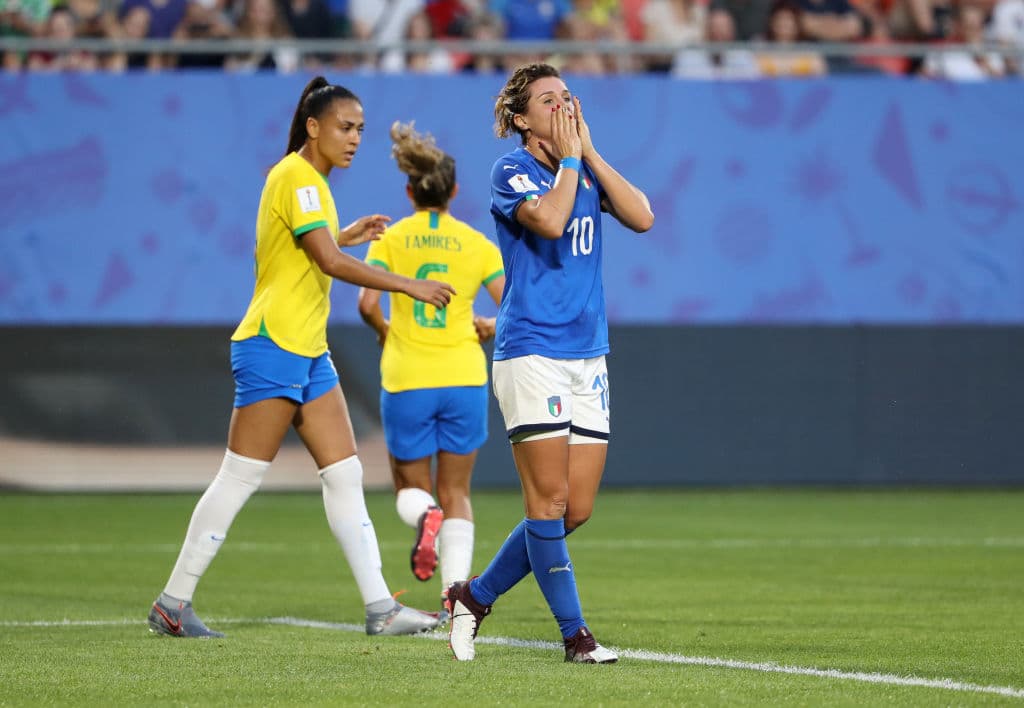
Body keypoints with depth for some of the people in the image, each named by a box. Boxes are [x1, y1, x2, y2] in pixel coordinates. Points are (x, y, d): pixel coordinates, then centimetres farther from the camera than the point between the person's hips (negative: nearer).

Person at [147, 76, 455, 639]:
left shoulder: (311, 180, 16)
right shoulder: (297, 177, -13)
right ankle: (172, 604, 1)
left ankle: (380, 608, 1)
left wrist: (347, 235, 22)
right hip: (272, 345, -10)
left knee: (345, 475, 3)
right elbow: (330, 262, -22)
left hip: (308, 352, 10)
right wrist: (410, 287, -19)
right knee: (240, 477, -5)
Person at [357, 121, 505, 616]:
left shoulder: (390, 239, 0)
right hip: (464, 379, 1)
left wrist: (382, 330, 9)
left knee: (410, 487, 16)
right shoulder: (476, 243, 3)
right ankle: (456, 587, -6)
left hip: (406, 381, -1)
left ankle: (425, 516, -20)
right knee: (456, 492, 12)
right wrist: (489, 328, 18)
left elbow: (367, 303, -12)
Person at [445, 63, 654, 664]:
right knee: (550, 499, -9)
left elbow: (642, 217, -2)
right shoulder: (512, 171, -4)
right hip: (531, 352, -6)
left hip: (588, 355, 6)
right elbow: (549, 219, -23)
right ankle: (575, 634, -4)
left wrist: (590, 151, -2)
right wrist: (568, 158, -9)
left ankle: (475, 597, 19)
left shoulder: (586, 168, 13)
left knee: (575, 509, 5)